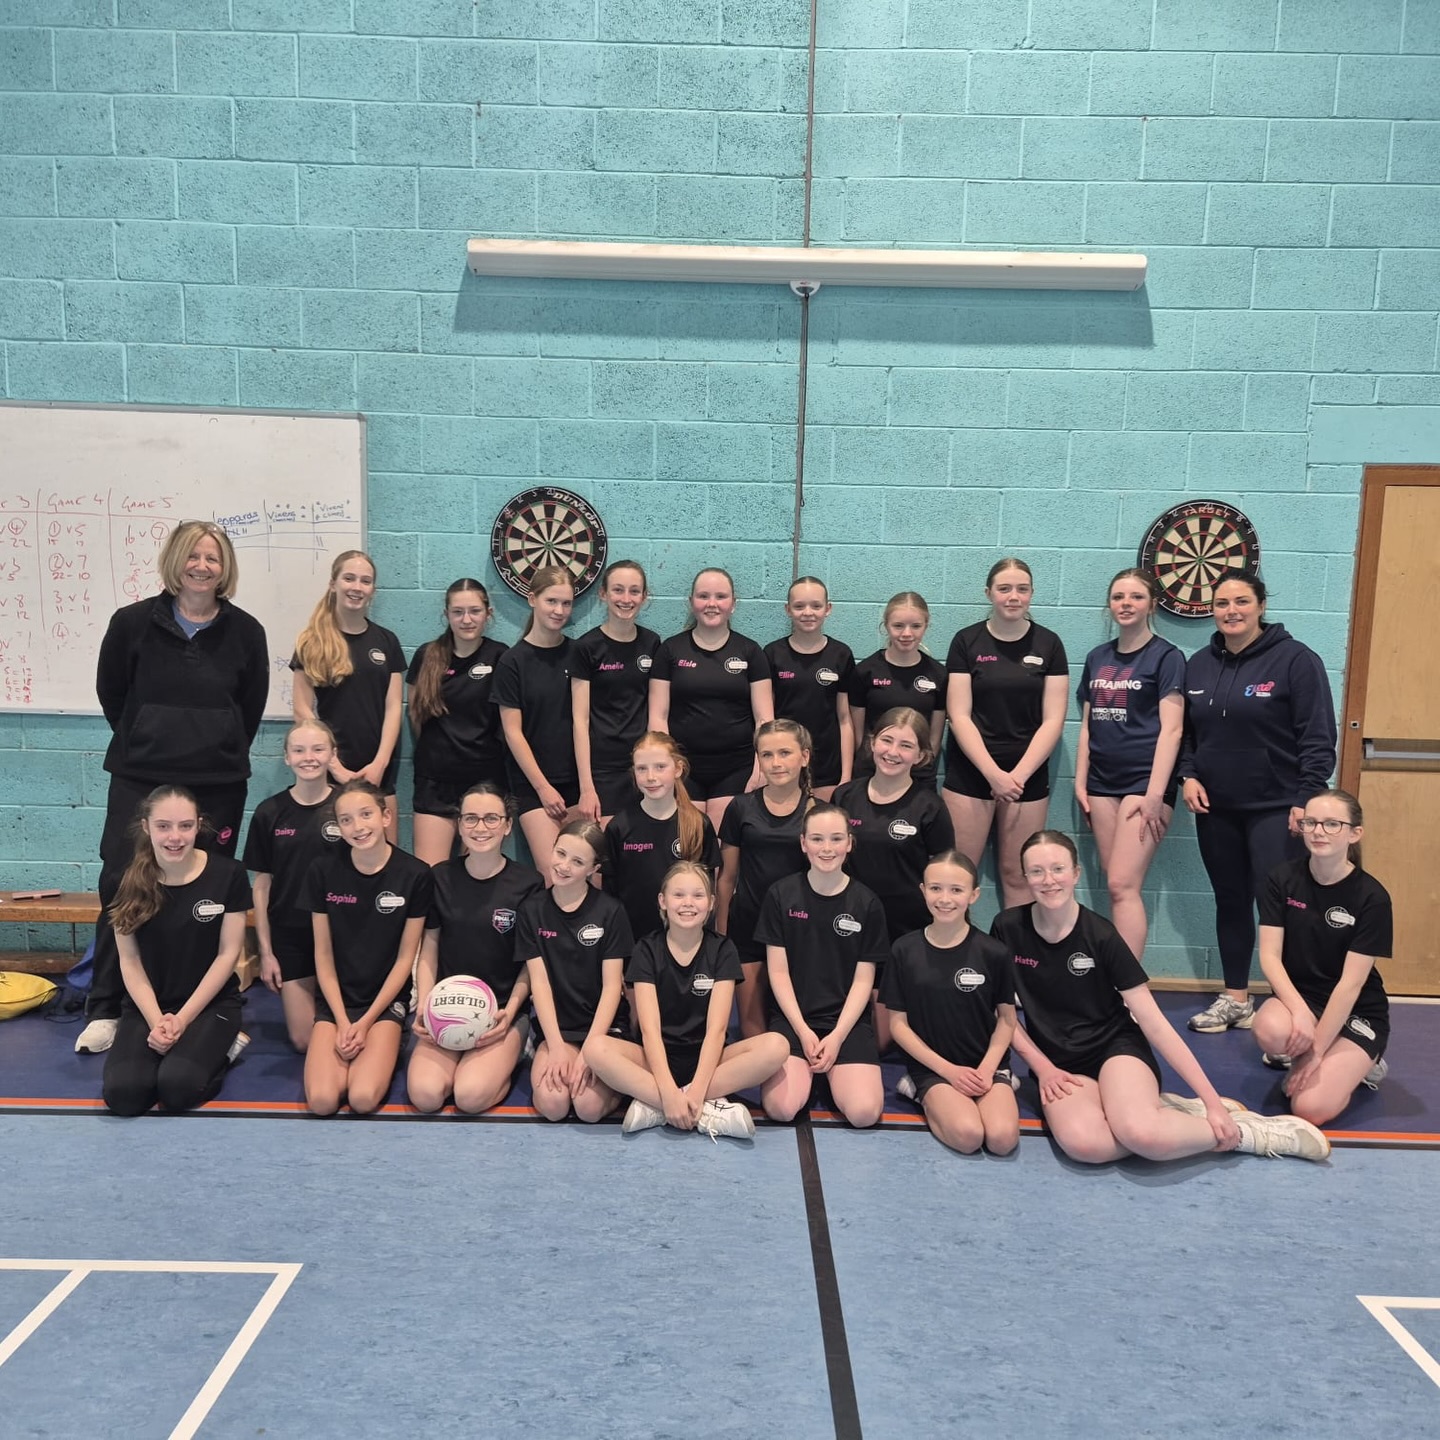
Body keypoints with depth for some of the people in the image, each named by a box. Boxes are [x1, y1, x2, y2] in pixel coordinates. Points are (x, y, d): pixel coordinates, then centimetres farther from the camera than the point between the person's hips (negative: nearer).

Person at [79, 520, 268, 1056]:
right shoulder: (133, 622, -4)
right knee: (121, 886, -2)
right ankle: (104, 1011, 10)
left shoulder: (245, 631, -2)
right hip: (139, 777, 0)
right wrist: (142, 744, 13)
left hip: (217, 784, 0)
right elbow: (110, 692, 8)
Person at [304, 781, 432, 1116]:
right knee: (321, 1101, -19)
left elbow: (405, 957, -4)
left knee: (363, 1099, -22)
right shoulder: (323, 871, -5)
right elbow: (323, 954, -1)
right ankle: (350, 1053, 11)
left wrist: (367, 1021, -8)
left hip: (385, 1001, -1)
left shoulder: (415, 875, -9)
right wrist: (342, 1021, -9)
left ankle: (383, 1051, 9)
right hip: (335, 999, 2)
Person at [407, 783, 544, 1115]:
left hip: (502, 1010, -2)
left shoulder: (527, 884, -3)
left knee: (472, 1095, -25)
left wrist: (510, 1010, -12)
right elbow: (428, 952, 8)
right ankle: (460, 1059, 10)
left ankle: (507, 1055, 7)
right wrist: (424, 1004, -7)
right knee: (425, 1094, -22)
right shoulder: (441, 878, 4)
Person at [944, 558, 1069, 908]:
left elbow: (1052, 720, 0)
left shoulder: (1048, 644, 4)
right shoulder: (966, 641, 1)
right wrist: (993, 773, -14)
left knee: (1017, 873, 4)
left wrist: (1019, 774, -10)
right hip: (970, 774, -1)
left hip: (1028, 776, 1)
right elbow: (959, 715, -4)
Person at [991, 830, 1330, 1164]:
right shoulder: (1008, 928, -6)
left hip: (1116, 1047, -1)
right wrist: (1042, 1067, -6)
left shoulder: (1100, 935, -11)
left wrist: (1212, 1102, -14)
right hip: (1058, 1063, 1)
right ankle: (1158, 1112, -7)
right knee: (1082, 1143, -34)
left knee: (1139, 1132, -35)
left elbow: (1154, 1022, -11)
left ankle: (1245, 1132, -8)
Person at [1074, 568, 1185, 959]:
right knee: (1116, 885, 5)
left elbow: (1171, 729, -10)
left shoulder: (1166, 656, -3)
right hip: (1103, 782, 5)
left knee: (1123, 885, -12)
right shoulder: (1097, 658, 13)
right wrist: (1080, 781, 10)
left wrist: (1155, 794, -16)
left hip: (1145, 781, -5)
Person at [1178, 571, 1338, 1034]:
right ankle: (1235, 998, 24)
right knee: (1230, 901, 12)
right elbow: (1184, 731, 15)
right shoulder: (1199, 664, 9)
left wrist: (1307, 799, -16)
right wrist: (1189, 775, 0)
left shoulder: (1295, 659, -7)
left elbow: (1317, 737, -10)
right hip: (1216, 808, 5)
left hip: (1276, 808, -5)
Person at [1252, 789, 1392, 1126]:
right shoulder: (1283, 879, -7)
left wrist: (1316, 1052, -19)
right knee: (1270, 1031, -35)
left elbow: (1350, 983, -17)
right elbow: (1269, 956, -11)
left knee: (1312, 1108, -23)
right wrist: (1299, 1011, -28)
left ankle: (1358, 1066, 10)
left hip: (1355, 1013, -2)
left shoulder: (1372, 897, -15)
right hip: (1297, 997, 3)